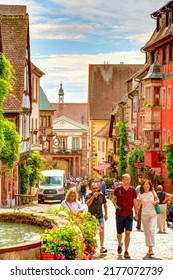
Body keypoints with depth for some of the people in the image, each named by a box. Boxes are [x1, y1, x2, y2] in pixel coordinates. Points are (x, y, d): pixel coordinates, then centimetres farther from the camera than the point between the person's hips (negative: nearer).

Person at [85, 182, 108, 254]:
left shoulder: (101, 195, 0)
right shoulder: (88, 196, -9)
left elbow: (105, 204, 13)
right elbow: (88, 204, -28)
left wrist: (106, 214, 12)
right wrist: (93, 196, -35)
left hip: (100, 216, 2)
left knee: (102, 231, -6)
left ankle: (102, 247, -5)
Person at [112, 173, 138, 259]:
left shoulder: (132, 190, 0)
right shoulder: (117, 189, -4)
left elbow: (135, 202, 7)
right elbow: (113, 199, 8)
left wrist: (136, 213, 6)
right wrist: (116, 206, -12)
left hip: (129, 215, 0)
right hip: (119, 214, 0)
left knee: (128, 233, -9)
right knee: (119, 233, 10)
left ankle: (126, 251, -3)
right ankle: (119, 244, 41)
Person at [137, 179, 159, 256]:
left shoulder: (153, 192, 2)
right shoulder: (140, 195, 0)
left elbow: (158, 200, 13)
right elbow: (138, 205, 3)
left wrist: (156, 202, -10)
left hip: (153, 214, -1)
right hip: (144, 215, 1)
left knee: (152, 230, -16)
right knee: (147, 232, 5)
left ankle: (151, 249, -16)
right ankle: (149, 249, 16)